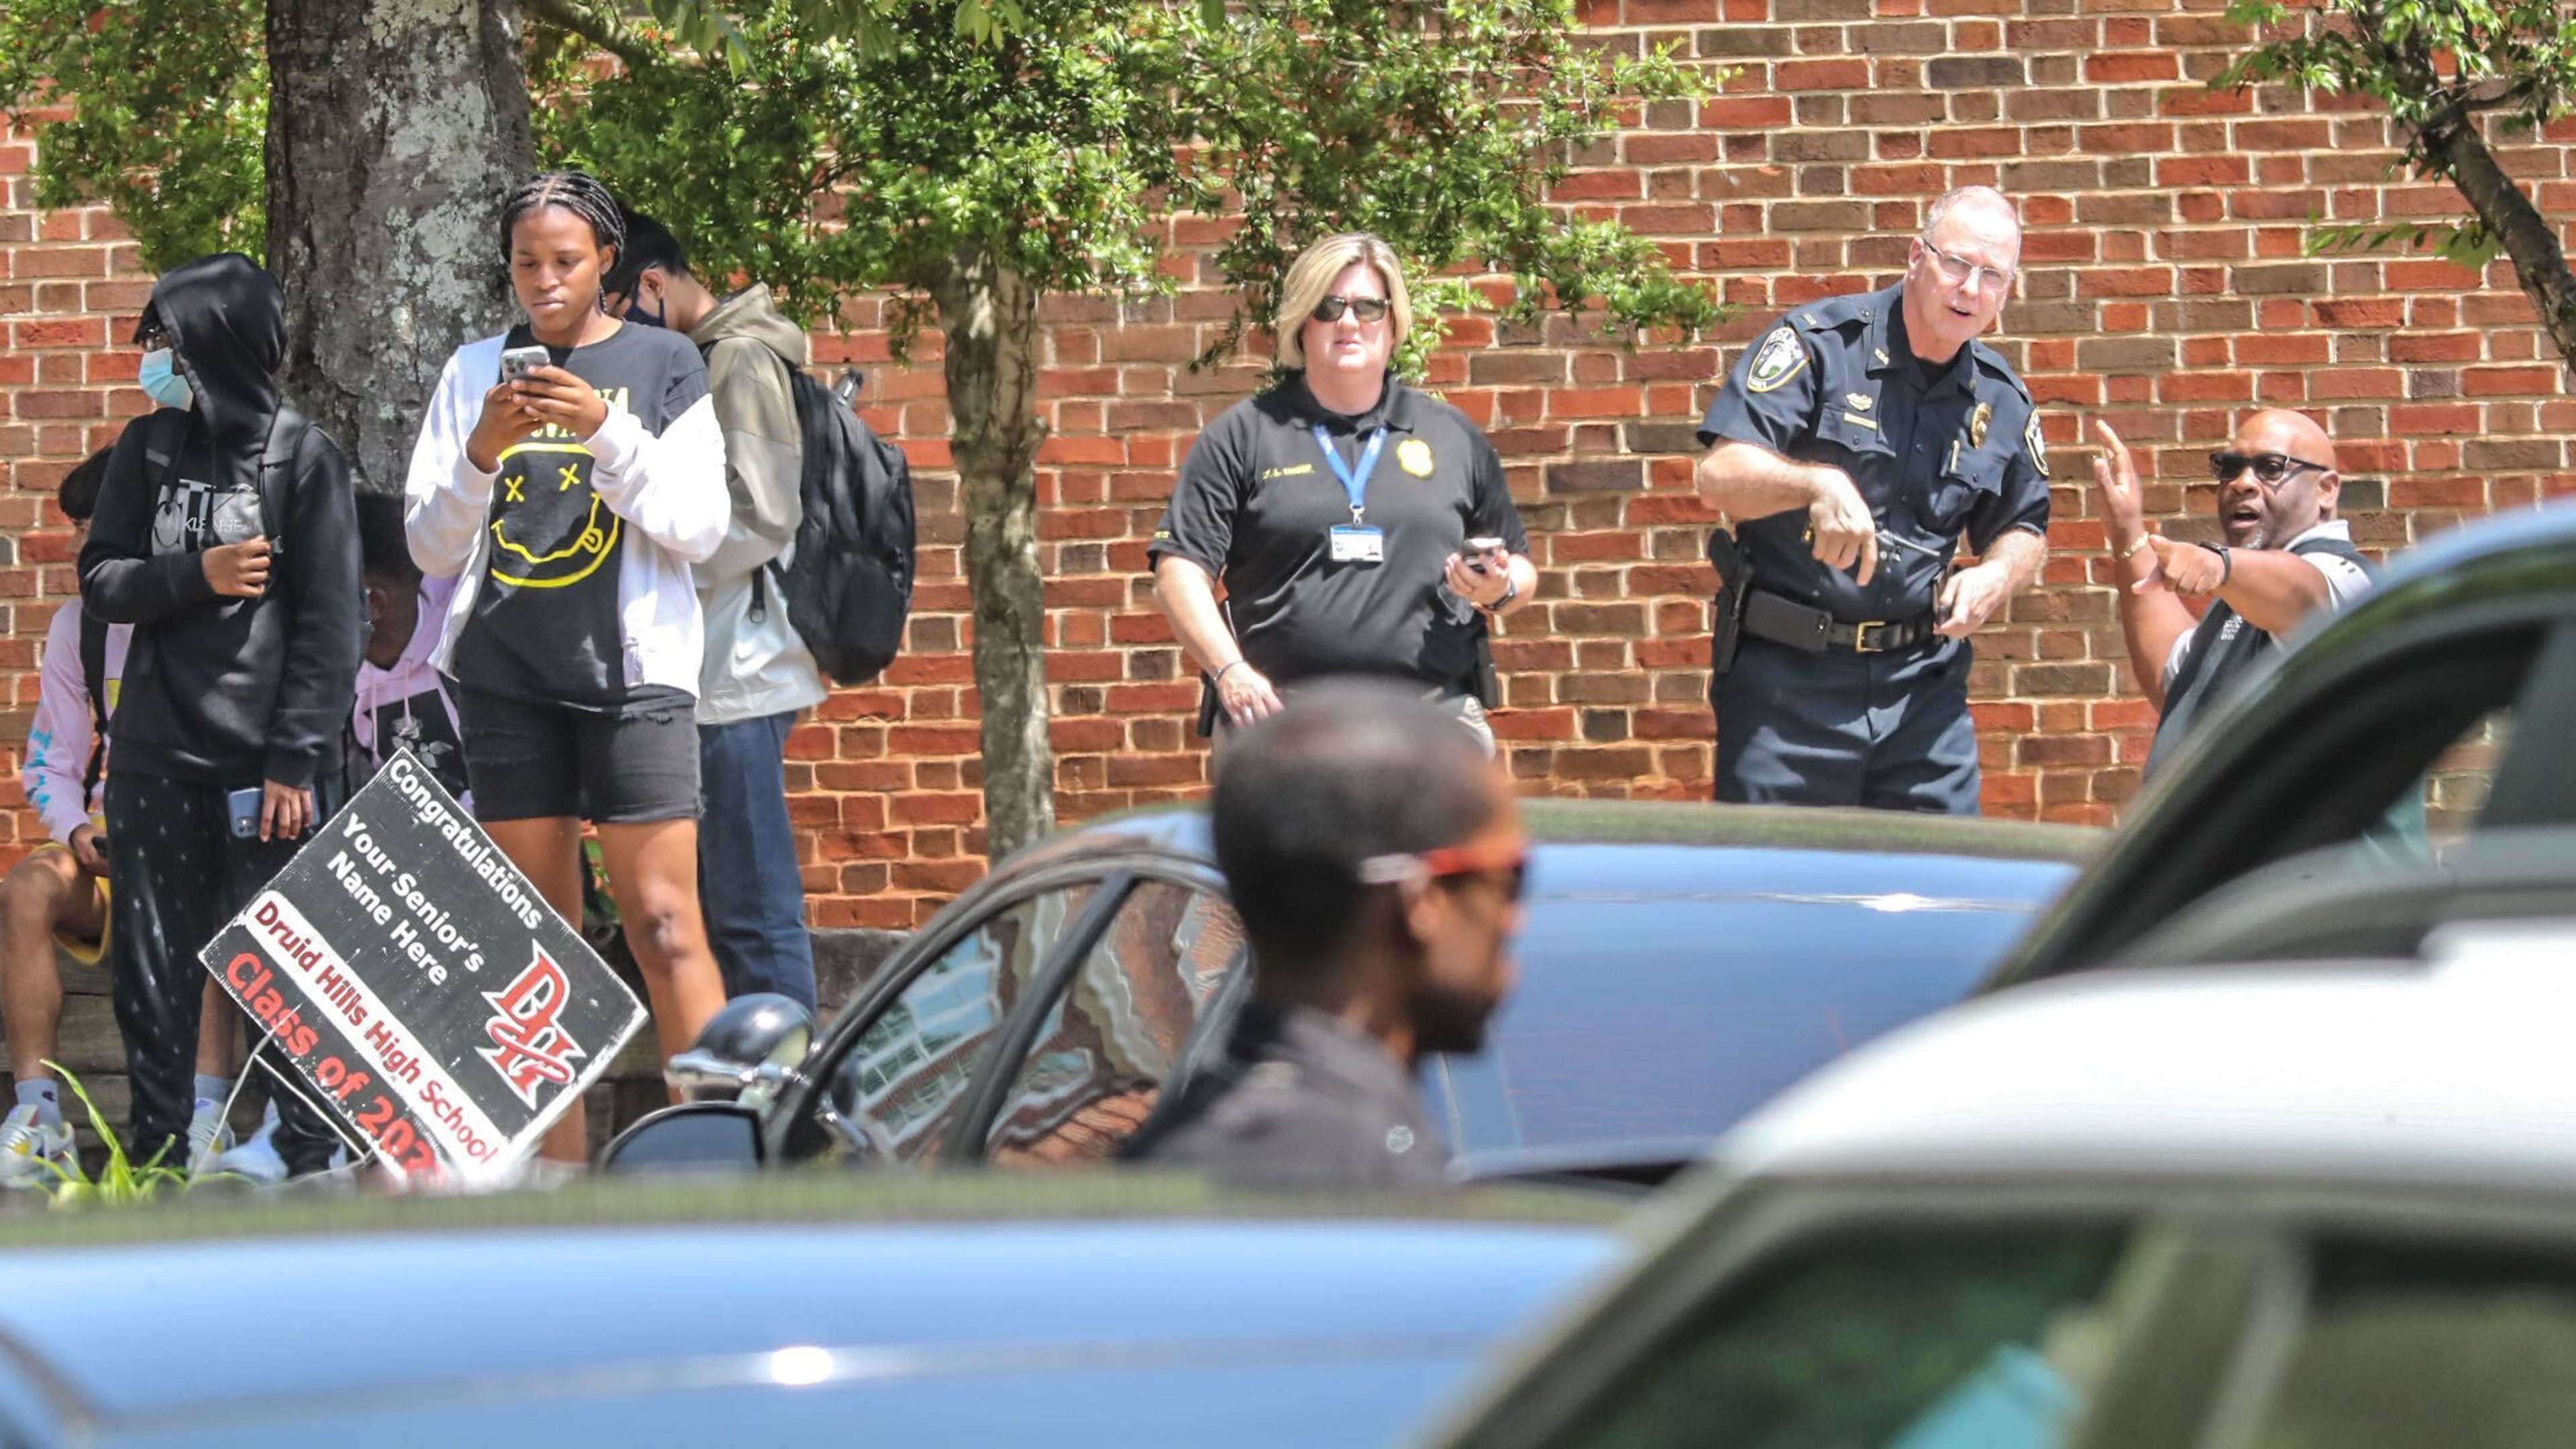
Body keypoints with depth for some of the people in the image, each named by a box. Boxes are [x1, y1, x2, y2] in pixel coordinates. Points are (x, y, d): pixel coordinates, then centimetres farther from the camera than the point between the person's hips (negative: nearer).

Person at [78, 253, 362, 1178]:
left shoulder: (303, 457, -3)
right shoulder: (149, 449, 10)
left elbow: (330, 623, -6)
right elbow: (101, 582, 8)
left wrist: (295, 758, -12)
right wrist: (197, 576, -10)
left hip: (267, 755, -5)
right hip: (157, 755, 5)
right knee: (153, 965, 6)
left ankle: (309, 1156, 2)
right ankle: (158, 1156, 12)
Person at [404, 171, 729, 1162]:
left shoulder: (664, 365, 5)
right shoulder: (476, 373, 10)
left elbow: (700, 527, -3)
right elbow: (430, 545, 7)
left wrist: (608, 434, -15)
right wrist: (480, 454, -10)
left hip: (632, 671, -3)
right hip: (505, 675, 3)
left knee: (664, 924, -10)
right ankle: (559, 1172, 6)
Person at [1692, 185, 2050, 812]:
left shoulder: (2003, 401, 8)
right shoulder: (1820, 343, -7)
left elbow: (2025, 530, 20)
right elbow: (1718, 475, -15)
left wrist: (1996, 575, -4)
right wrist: (1818, 484, -34)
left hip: (1922, 683, 4)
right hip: (1786, 673, -4)